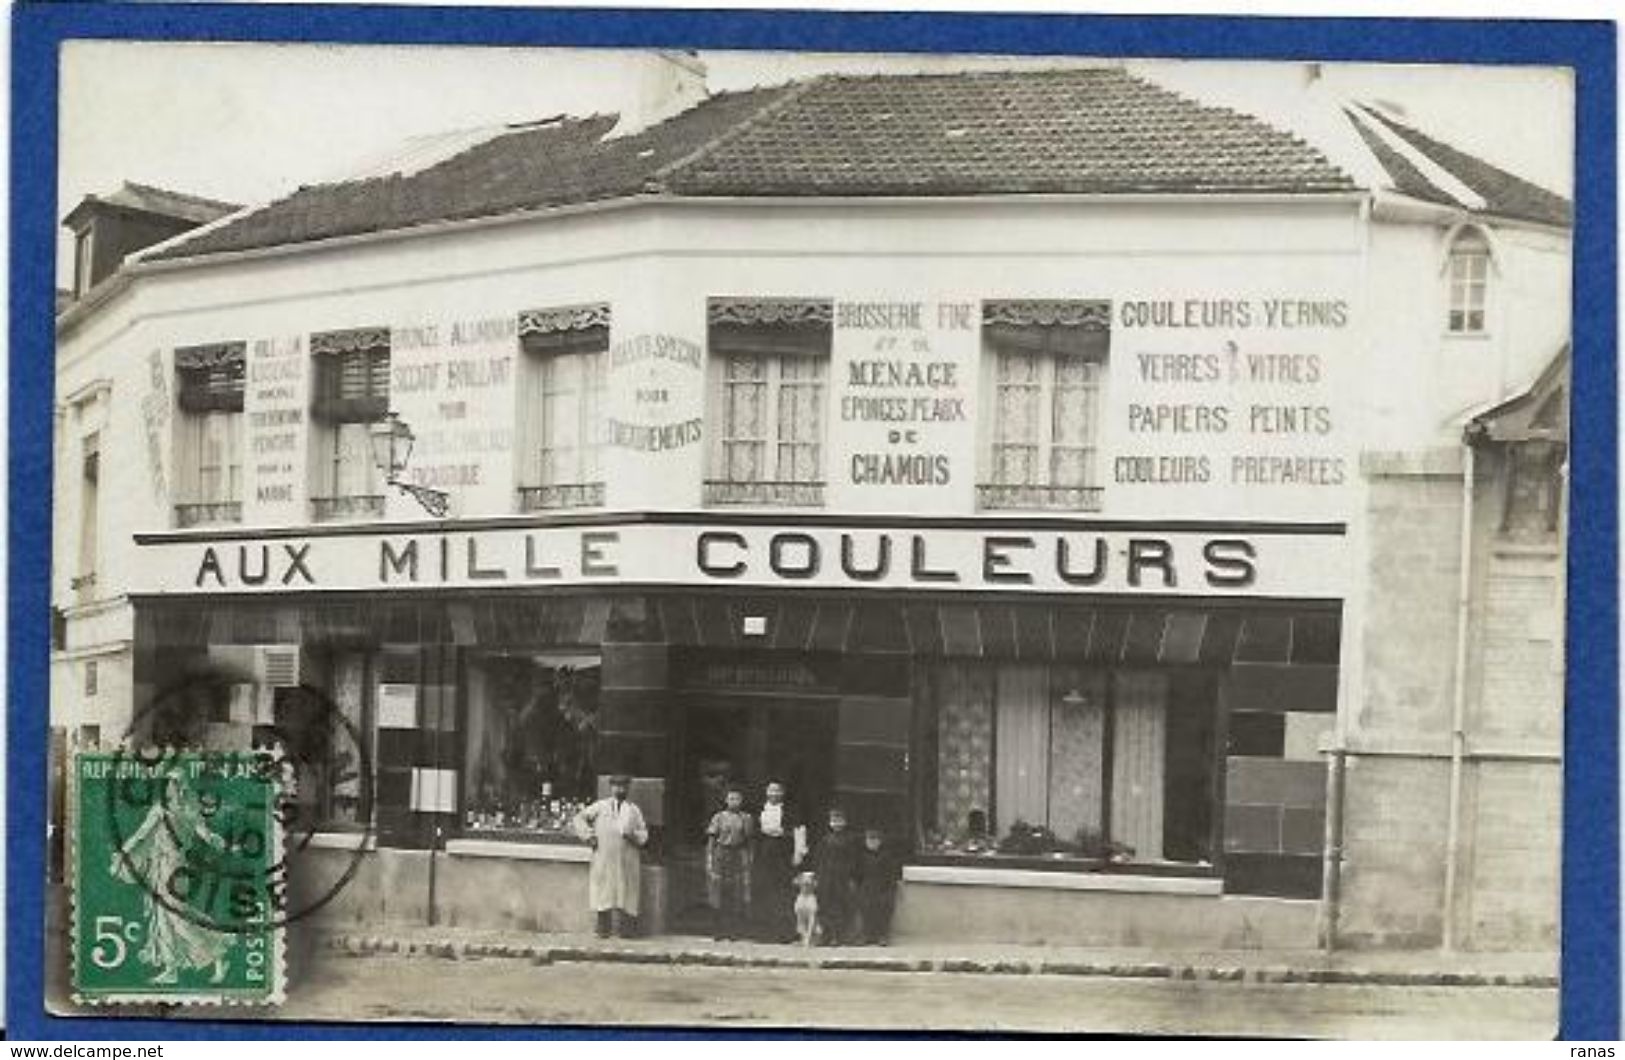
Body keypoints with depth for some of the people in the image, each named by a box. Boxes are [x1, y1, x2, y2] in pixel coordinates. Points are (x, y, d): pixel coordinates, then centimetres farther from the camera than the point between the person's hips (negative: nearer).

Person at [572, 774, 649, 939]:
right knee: (603, 892, -2)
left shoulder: (634, 810, 15)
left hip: (627, 860, 1)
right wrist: (588, 835, 0)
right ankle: (603, 929, 4)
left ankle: (625, 929, 0)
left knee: (625, 893, -3)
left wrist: (633, 835, -9)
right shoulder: (600, 806, 13)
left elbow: (644, 835, 12)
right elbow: (579, 819, 13)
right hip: (603, 857, -1)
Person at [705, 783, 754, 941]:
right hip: (721, 856, -1)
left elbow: (747, 842, 11)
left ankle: (733, 932, 0)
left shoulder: (745, 818, 8)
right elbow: (711, 841, 3)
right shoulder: (718, 817, 3)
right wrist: (709, 862, -3)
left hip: (739, 857, 1)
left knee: (738, 896, -4)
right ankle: (721, 932, 6)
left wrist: (748, 861, 7)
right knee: (721, 894, -1)